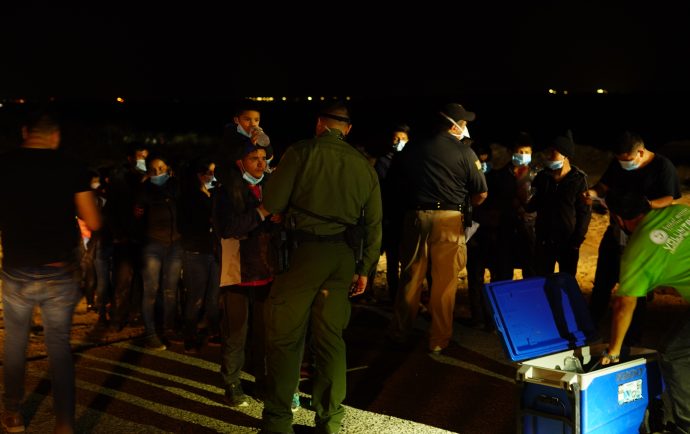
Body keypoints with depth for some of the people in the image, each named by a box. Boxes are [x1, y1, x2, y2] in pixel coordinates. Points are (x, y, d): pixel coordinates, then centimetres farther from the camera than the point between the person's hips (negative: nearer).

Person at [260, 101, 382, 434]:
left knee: (286, 336, 4)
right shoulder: (363, 165, 9)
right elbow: (374, 222, 10)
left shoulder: (301, 152, -4)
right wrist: (365, 268, 17)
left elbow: (272, 204, -7)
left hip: (304, 250, -4)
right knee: (331, 338, 12)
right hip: (341, 256, 4)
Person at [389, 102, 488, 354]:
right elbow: (481, 194, -1)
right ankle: (439, 340, 11)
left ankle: (399, 333, 22)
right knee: (445, 283, 5)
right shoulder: (463, 152, -3)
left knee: (411, 278, 13)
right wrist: (466, 204, 19)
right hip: (449, 219, -3)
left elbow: (401, 182, 15)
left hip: (416, 217, 3)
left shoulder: (414, 149, 7)